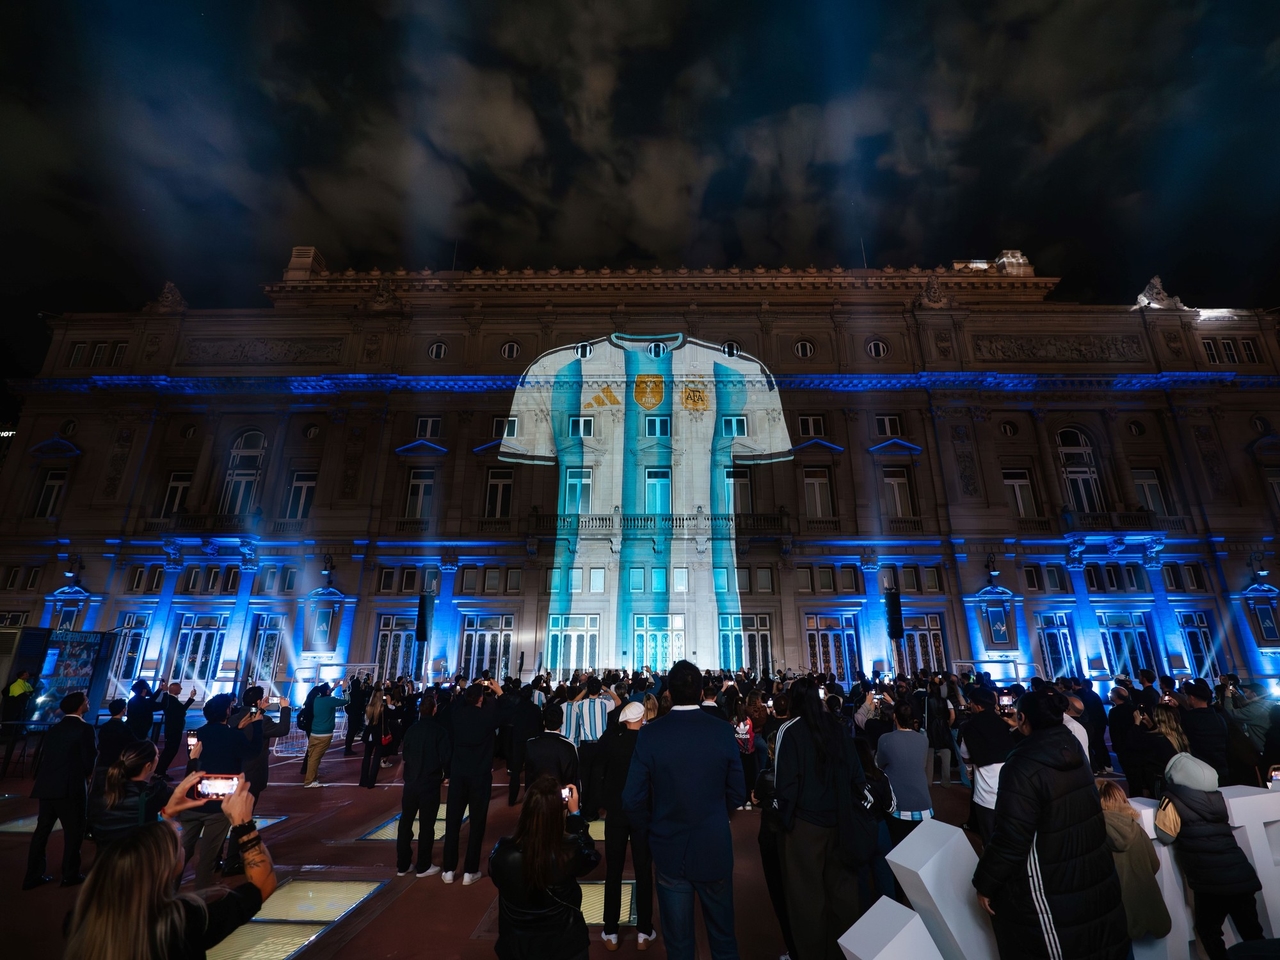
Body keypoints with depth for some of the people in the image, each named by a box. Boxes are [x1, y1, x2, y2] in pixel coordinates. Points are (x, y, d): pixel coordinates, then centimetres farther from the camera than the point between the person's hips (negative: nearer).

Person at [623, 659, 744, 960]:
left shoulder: (650, 733, -17)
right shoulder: (722, 730, -14)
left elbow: (633, 800, -13)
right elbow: (736, 794, -7)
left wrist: (652, 828, 7)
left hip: (669, 849, 0)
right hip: (715, 848, 1)